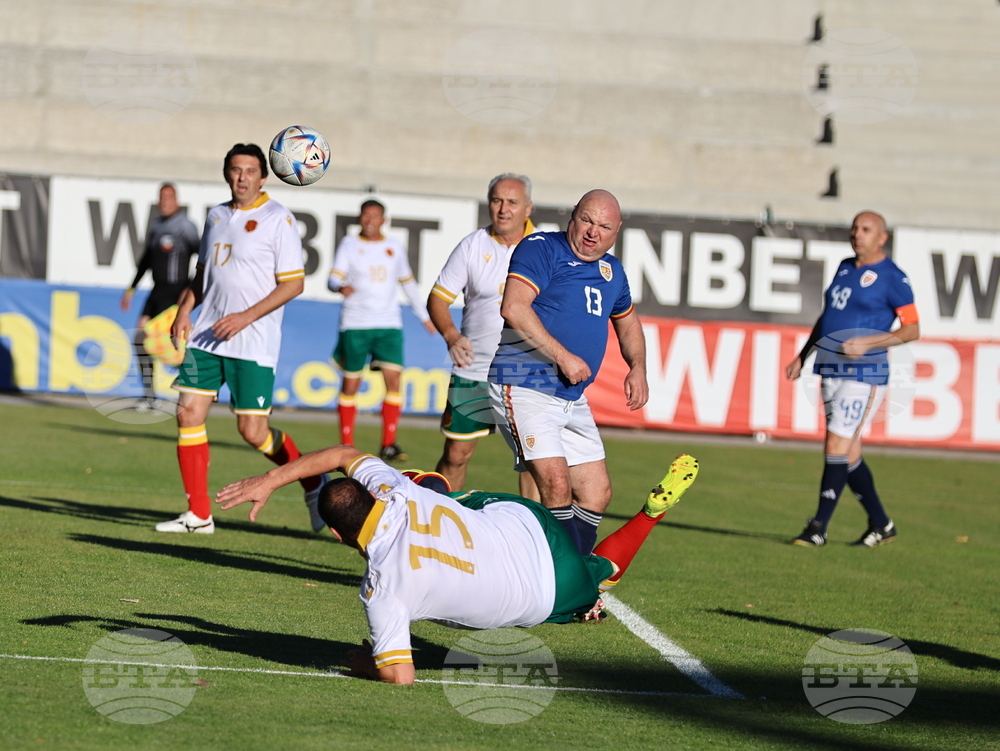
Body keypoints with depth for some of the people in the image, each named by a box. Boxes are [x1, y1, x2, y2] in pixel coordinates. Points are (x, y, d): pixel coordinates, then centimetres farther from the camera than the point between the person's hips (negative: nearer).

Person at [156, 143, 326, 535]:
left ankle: (313, 485, 18)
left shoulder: (278, 219, -7)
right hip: (207, 334, 6)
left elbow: (293, 283, -10)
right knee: (188, 412, -4)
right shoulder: (216, 216, 12)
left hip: (254, 343, -6)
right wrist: (184, 309, 6)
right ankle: (199, 514, 4)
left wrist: (246, 317, -18)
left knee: (253, 431, -7)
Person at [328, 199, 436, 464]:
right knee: (351, 383, 1)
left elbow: (408, 282, 24)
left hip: (389, 325, 2)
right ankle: (346, 445, 10)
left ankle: (389, 445, -5)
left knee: (394, 380, -10)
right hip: (355, 324, -2)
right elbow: (334, 278, -9)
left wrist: (424, 316, 27)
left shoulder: (395, 248, 12)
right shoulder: (349, 245, 2)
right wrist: (341, 287, -33)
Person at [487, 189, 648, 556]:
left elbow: (627, 323, 33)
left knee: (596, 493, 7)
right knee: (556, 485, -20)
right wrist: (563, 356, -23)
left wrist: (638, 368, 14)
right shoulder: (541, 250, -9)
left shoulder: (611, 271, 15)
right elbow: (514, 308, -23)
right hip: (525, 388, -9)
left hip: (572, 399, 9)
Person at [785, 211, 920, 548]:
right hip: (831, 369, 8)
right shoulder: (845, 268, 15)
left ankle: (819, 528, -8)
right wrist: (803, 355, 23)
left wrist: (868, 343, -21)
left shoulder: (892, 277, -7)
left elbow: (912, 329, -10)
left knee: (837, 448, -11)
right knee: (848, 454, 10)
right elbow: (826, 315, 26)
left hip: (864, 373, -8)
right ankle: (880, 525, 20)